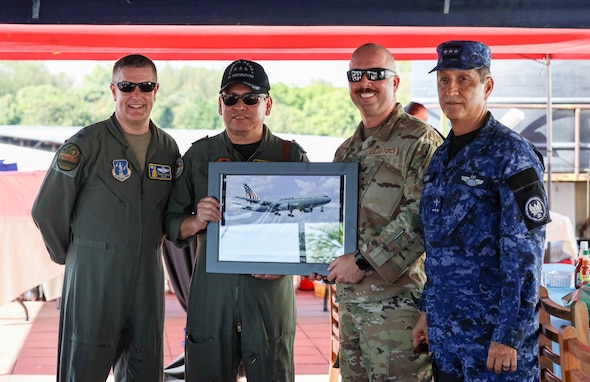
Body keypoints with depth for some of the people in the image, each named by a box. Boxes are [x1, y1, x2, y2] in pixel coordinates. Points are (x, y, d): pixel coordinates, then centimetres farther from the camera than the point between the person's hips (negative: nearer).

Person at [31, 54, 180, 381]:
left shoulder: (168, 149, 7)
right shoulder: (86, 145, -8)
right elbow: (47, 210, -4)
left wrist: (151, 244, 12)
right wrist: (72, 256, 5)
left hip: (148, 278, 5)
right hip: (93, 277, -4)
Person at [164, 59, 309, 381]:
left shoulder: (291, 157, 6)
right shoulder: (199, 156, 9)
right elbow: (172, 225, 11)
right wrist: (196, 222, -12)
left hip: (271, 291, -1)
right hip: (211, 291, 1)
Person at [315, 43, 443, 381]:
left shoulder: (420, 140, -8)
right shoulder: (347, 150, 18)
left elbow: (421, 217, -18)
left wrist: (363, 261, -17)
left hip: (397, 299, -7)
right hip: (349, 299, 8)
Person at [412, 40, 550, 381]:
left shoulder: (512, 155, -12)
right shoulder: (441, 157, 11)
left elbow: (525, 255, -16)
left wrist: (509, 336, -19)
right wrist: (428, 311, 15)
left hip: (493, 330, -7)